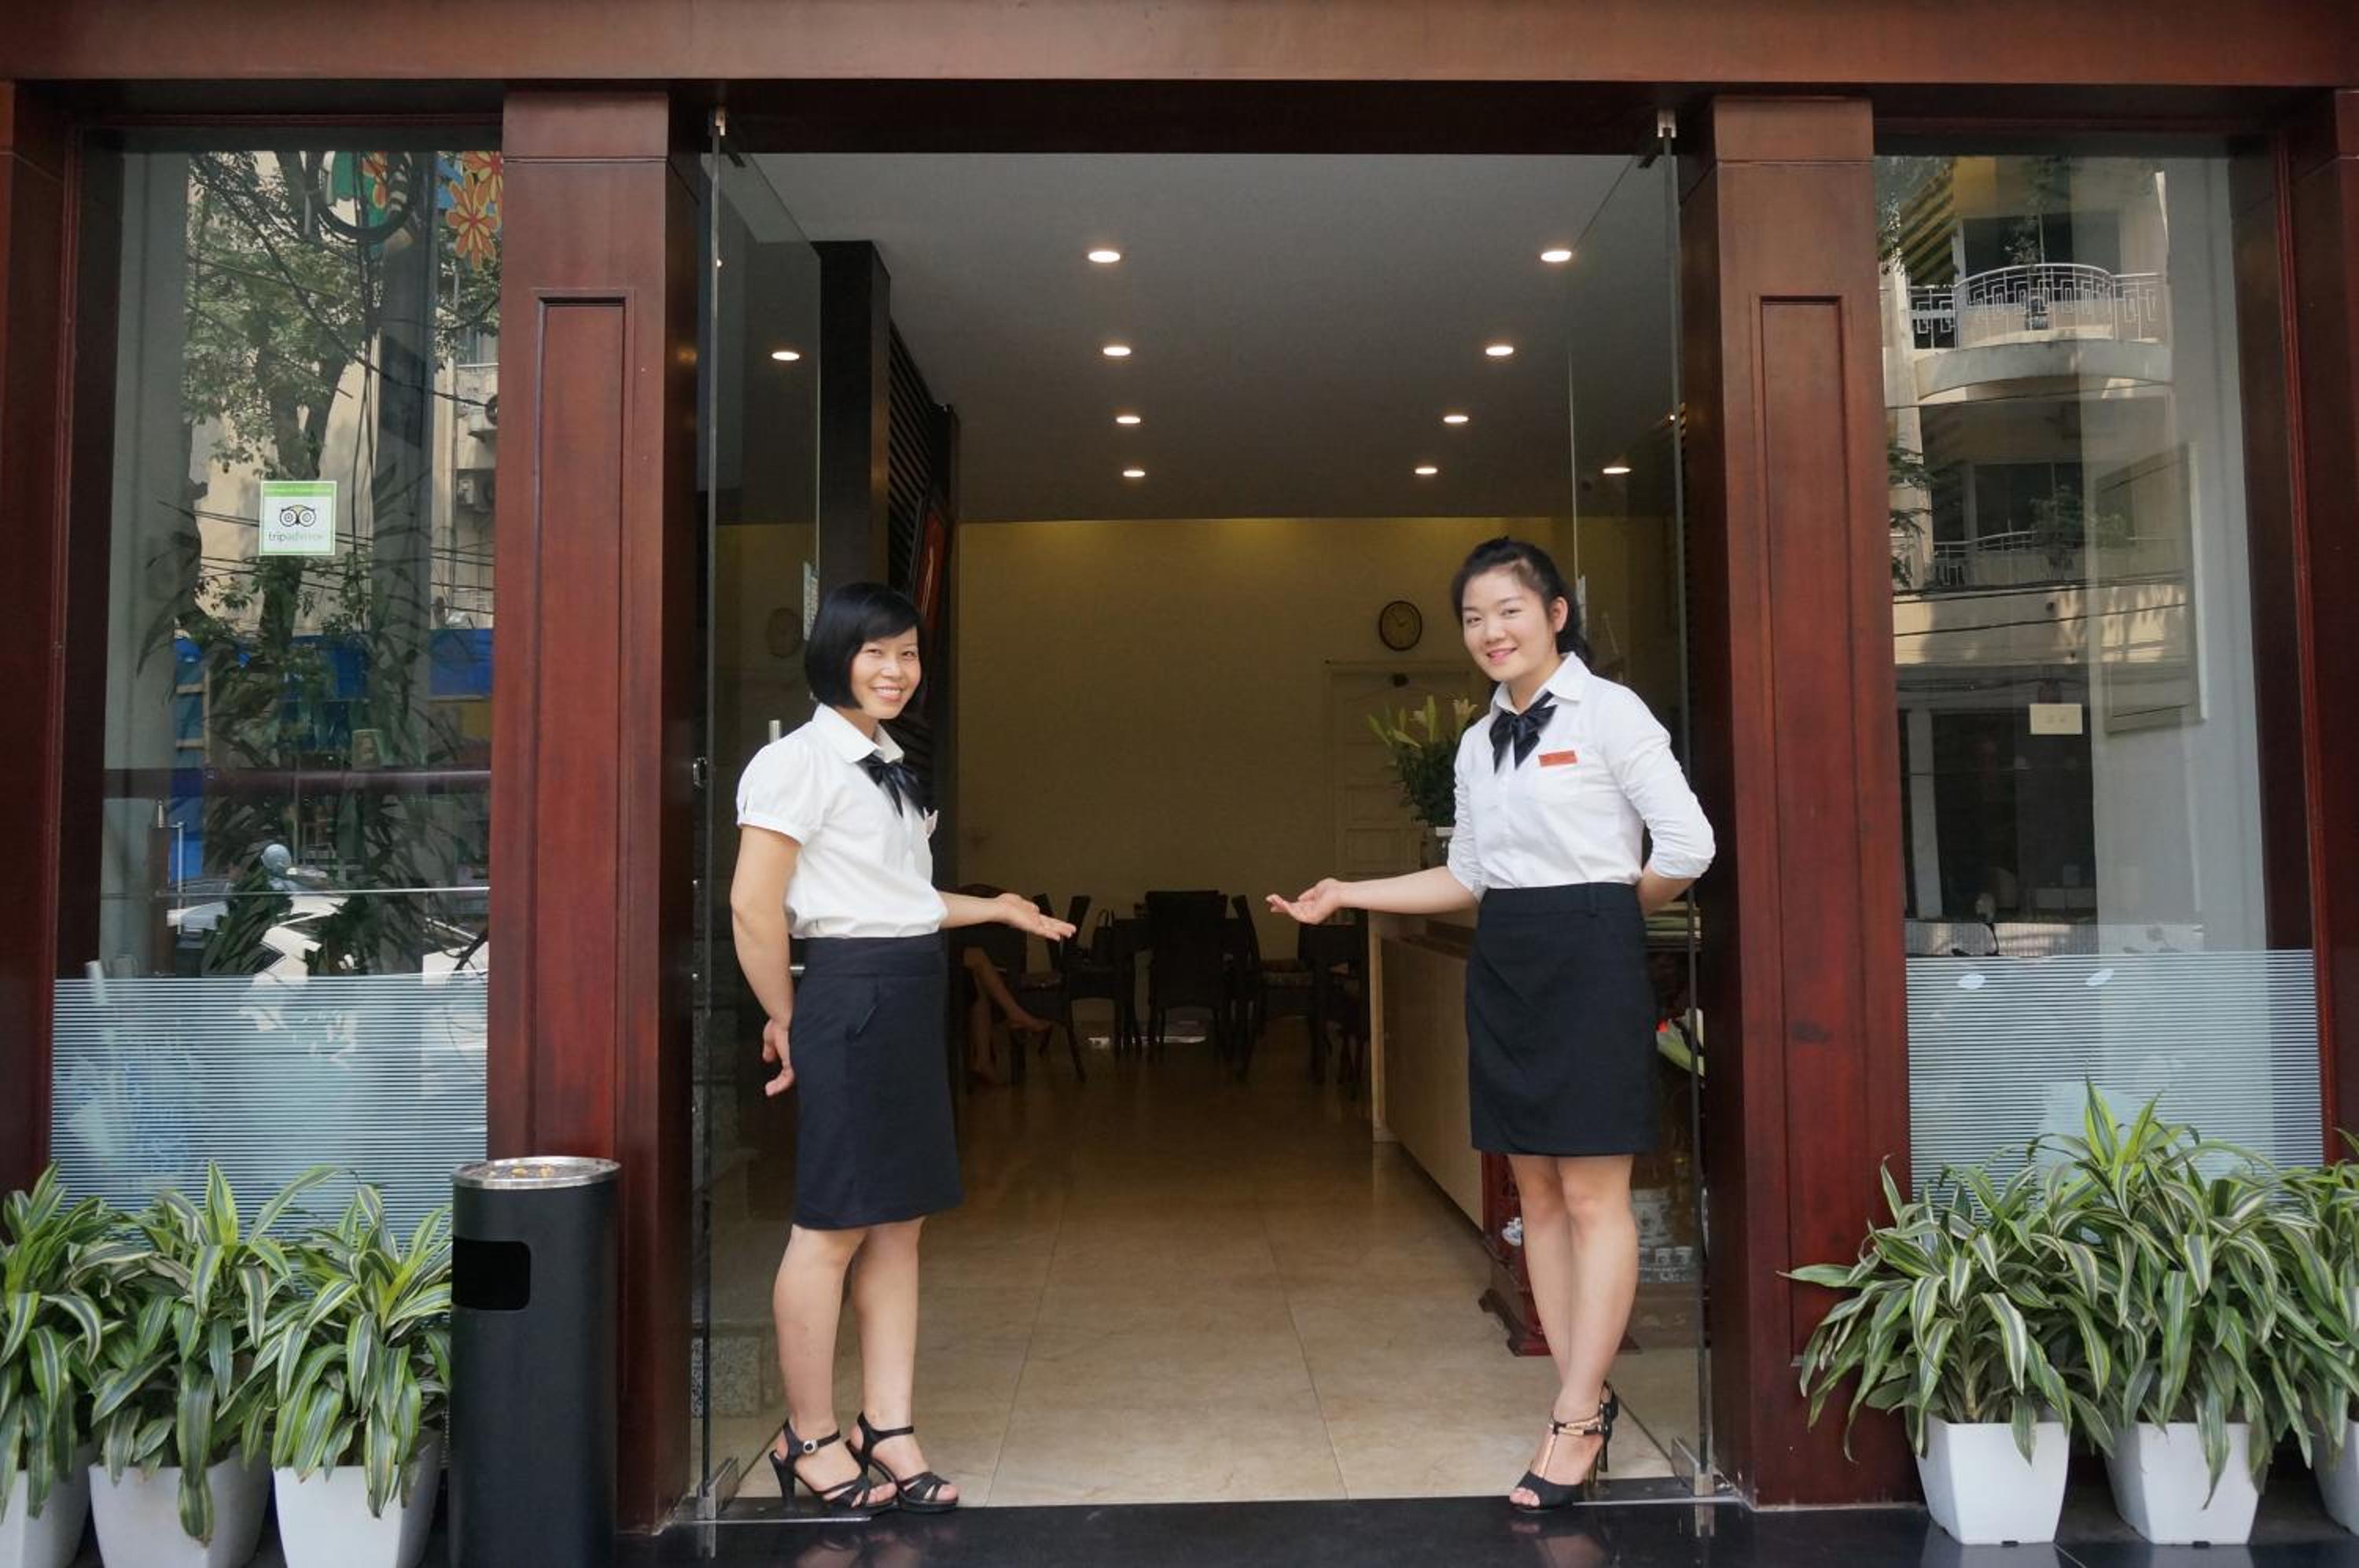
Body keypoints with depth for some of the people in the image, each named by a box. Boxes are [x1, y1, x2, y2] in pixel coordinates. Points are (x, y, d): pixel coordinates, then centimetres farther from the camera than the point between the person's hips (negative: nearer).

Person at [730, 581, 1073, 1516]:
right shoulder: (800, 760, -11)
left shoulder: (889, 766, 15)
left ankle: (889, 1432, 21)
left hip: (911, 1000, 8)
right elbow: (754, 906, -15)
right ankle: (809, 1439, 17)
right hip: (852, 995, -8)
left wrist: (995, 908, 19)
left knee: (898, 1223, 11)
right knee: (834, 1226, 1)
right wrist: (784, 1022, -8)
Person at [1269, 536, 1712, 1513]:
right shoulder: (1478, 744, 12)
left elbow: (1688, 845, -11)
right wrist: (1347, 896, 12)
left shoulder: (1608, 713, -8)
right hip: (1503, 965, 7)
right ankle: (1585, 1402, 21)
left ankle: (1576, 1419, 8)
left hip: (1588, 961, -7)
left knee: (1591, 1196, -2)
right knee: (1537, 1194, 10)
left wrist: (1606, 912, 2)